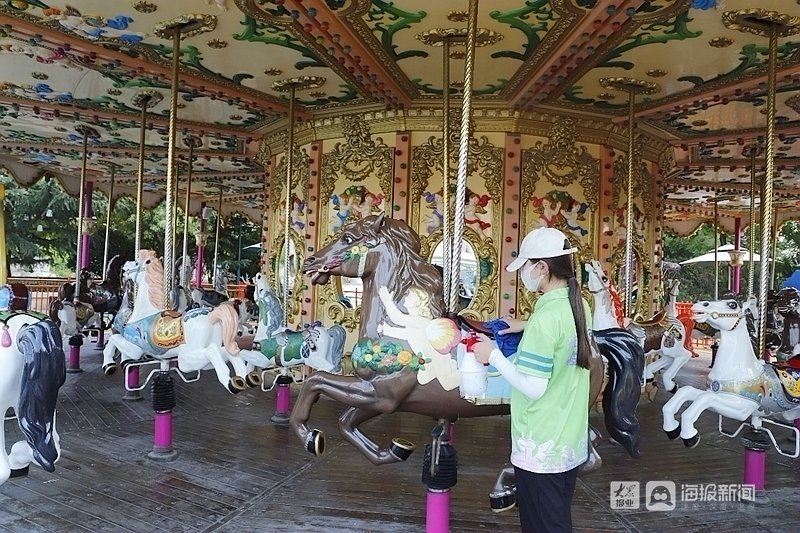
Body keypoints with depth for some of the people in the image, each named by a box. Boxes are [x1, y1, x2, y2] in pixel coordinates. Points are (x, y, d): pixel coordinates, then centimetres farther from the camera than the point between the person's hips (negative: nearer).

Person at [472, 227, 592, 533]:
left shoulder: (545, 317, -24)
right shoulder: (579, 306, 2)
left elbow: (533, 388, -25)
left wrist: (493, 355, -14)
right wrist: (527, 327, 14)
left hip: (540, 450, -8)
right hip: (571, 443, 8)